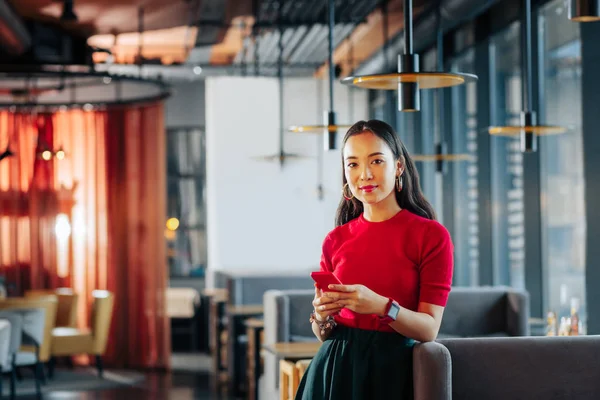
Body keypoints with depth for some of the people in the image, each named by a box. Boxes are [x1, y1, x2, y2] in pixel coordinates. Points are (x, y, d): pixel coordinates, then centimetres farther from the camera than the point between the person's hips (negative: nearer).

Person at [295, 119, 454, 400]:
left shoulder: (431, 235, -6)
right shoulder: (335, 240, 5)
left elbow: (429, 330, -10)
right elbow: (324, 335, 12)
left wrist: (382, 306, -26)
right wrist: (322, 316, -10)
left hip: (391, 372, -3)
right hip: (336, 371, 3)